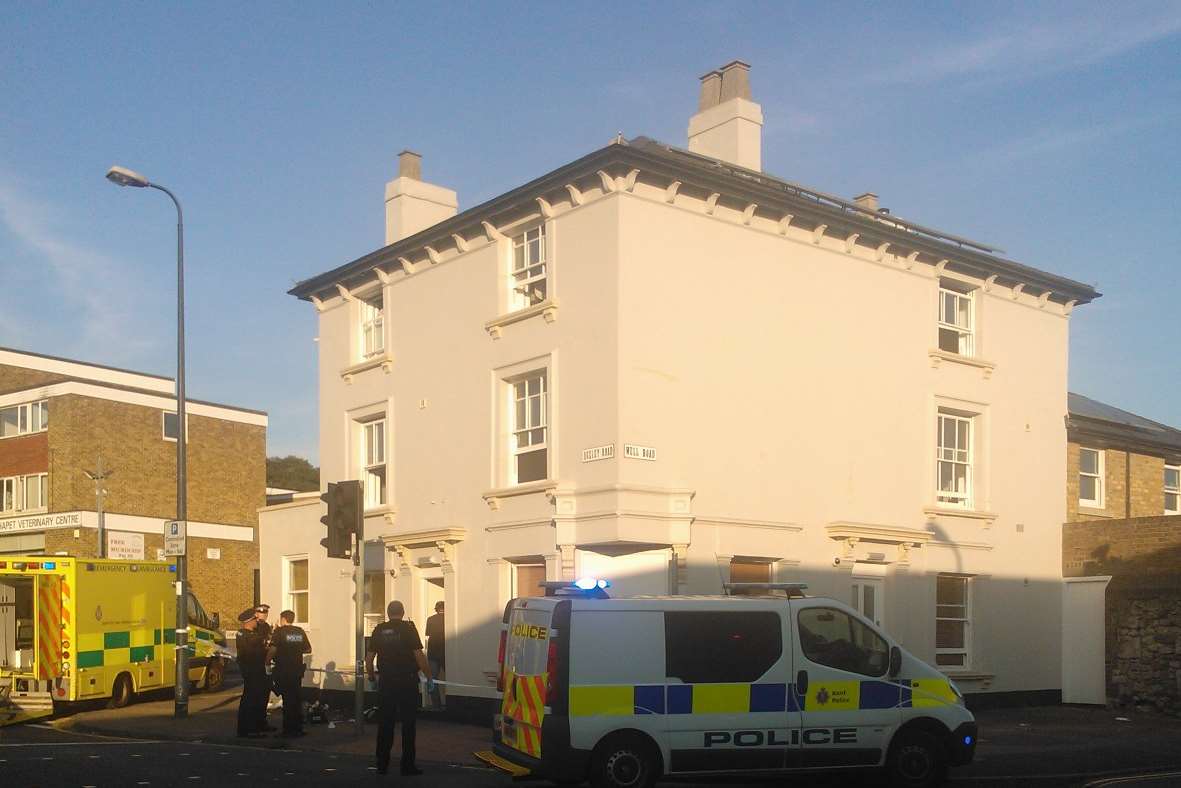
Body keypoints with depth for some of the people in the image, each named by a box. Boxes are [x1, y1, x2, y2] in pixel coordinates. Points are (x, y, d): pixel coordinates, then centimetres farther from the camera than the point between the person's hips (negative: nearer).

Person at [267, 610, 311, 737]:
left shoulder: (279, 631, -8)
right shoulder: (300, 632, 7)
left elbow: (273, 649, -18)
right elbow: (308, 650, 12)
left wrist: (267, 661, -6)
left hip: (283, 670, -5)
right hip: (297, 669, 5)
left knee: (287, 699, 0)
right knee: (296, 698, 13)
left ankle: (289, 729, 3)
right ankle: (298, 728, 18)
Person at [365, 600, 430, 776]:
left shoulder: (379, 630, 3)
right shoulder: (408, 628, -7)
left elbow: (369, 657, 5)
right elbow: (419, 655, -12)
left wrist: (371, 677, 18)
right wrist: (428, 676, -3)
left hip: (385, 682, 3)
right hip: (407, 682, -3)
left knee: (385, 724, 10)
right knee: (408, 724, 4)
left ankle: (382, 765, 14)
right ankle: (407, 765, 6)